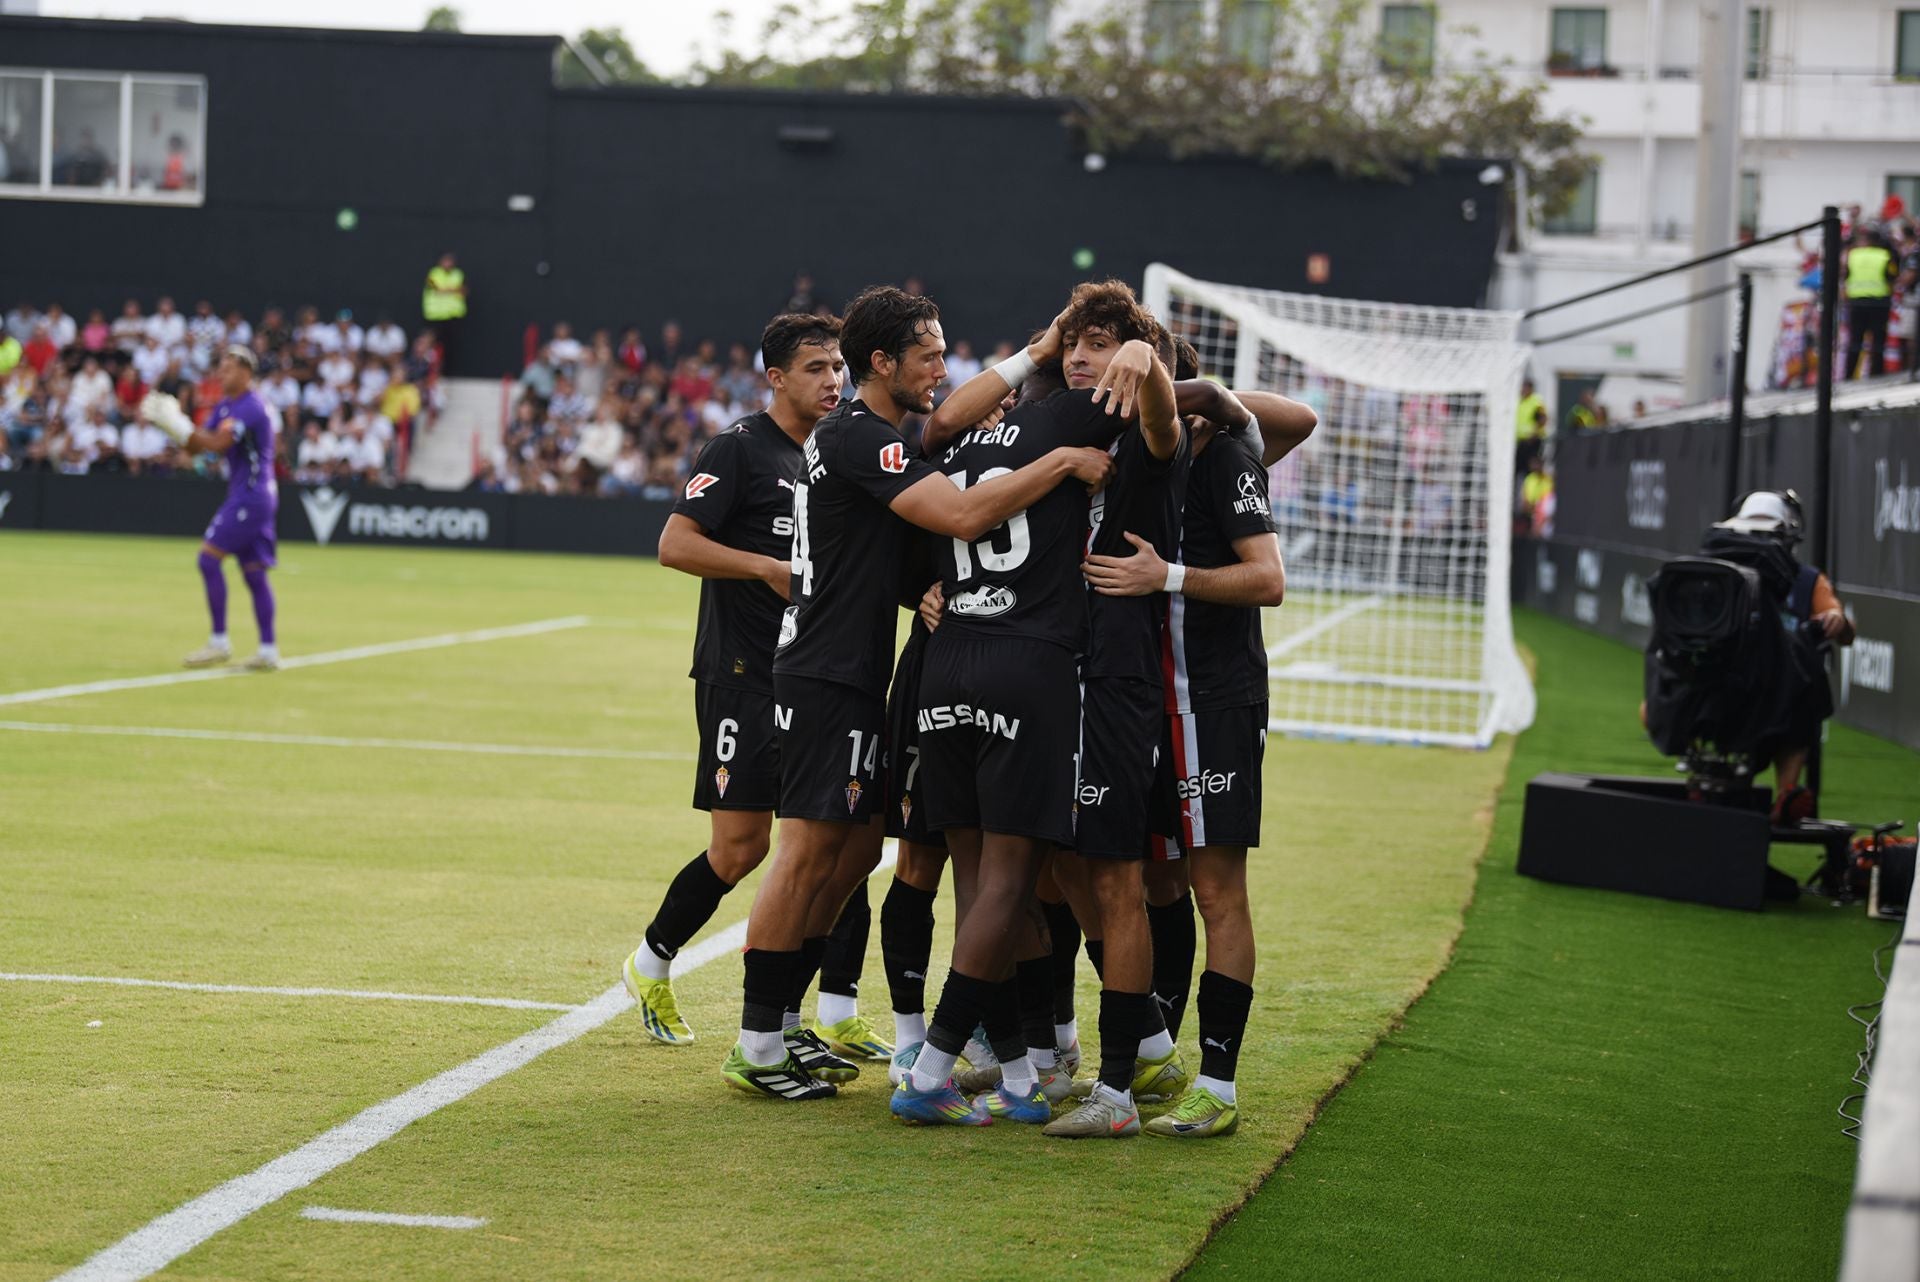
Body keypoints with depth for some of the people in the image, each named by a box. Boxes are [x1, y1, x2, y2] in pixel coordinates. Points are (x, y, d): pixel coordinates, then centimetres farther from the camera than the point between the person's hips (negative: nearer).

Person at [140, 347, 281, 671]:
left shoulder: (250, 407, -14)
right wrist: (171, 422, -1)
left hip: (251, 496, -10)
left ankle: (219, 642, -9)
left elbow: (218, 443, -26)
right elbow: (196, 446, 15)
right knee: (254, 571, 8)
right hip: (249, 496, 10)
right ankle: (268, 650, 8)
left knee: (209, 558, -12)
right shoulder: (225, 407, 17)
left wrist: (177, 423, -20)